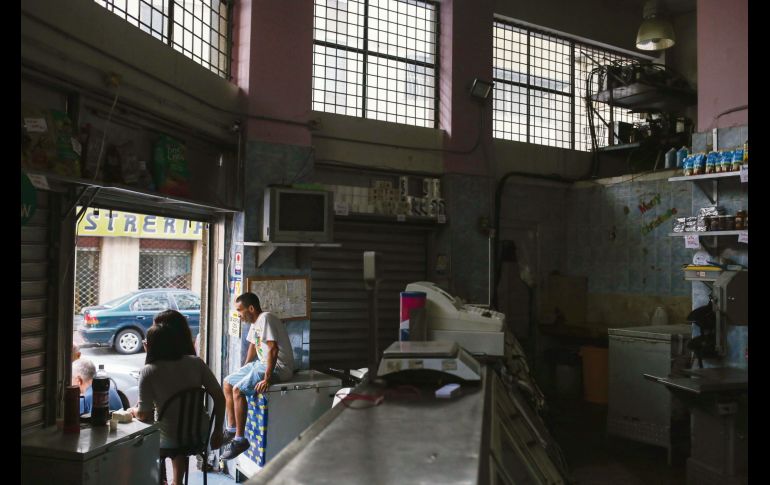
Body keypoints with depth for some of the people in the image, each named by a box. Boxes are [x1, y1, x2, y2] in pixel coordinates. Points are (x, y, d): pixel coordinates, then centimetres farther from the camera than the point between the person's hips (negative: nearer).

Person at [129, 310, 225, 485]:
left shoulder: (149, 371, -18)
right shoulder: (196, 363, -9)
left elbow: (145, 415, -16)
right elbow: (219, 397, -7)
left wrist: (133, 410, 8)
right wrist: (218, 431, 4)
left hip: (169, 441, -3)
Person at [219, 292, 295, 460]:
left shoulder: (266, 319, -19)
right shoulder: (255, 322, 13)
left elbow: (273, 349, -27)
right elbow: (253, 346, 26)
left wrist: (266, 379, -29)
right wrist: (244, 371, 24)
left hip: (278, 366, -11)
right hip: (261, 363, 11)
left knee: (238, 389, -23)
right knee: (228, 383, 11)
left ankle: (240, 440, -13)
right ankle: (231, 429, 19)